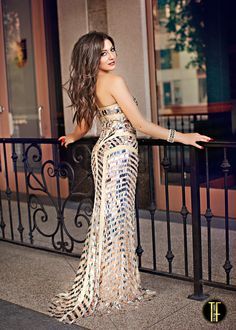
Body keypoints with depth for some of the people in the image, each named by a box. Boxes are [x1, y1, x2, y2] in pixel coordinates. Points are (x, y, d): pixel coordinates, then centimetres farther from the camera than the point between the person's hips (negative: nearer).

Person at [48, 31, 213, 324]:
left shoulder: (89, 86, 11)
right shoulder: (114, 82, -14)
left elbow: (83, 126, 20)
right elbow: (139, 124, -17)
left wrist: (71, 138, 43)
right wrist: (180, 137, -15)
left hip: (104, 151, 9)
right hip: (119, 153, -9)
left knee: (108, 218, 14)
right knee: (115, 219, -2)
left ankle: (101, 287, 24)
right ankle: (111, 292, 9)